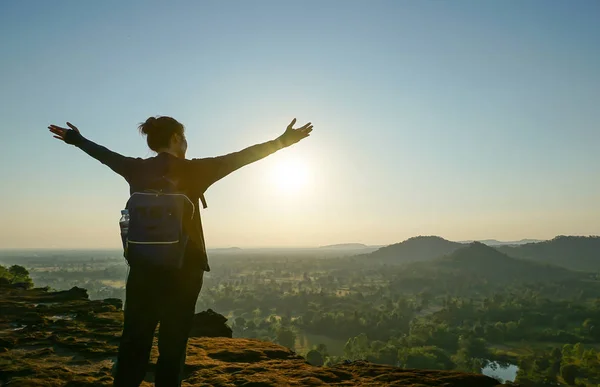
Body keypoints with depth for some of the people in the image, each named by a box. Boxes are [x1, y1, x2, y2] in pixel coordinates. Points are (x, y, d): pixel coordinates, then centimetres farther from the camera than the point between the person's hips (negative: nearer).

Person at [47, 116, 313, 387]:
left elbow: (105, 154, 22)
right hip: (183, 268, -5)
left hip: (143, 267, 5)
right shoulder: (192, 170, -9)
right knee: (172, 346, 5)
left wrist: (77, 139, 41)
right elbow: (239, 158, -10)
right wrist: (282, 141, -5)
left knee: (133, 343, 12)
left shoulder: (136, 169, 5)